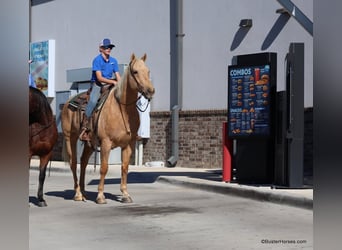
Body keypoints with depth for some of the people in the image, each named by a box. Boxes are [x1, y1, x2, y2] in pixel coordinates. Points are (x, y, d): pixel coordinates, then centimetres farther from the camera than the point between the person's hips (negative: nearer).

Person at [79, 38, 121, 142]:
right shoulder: (97, 60, -7)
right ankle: (84, 130, -26)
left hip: (110, 84, 6)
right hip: (97, 84, -6)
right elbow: (99, 78, -15)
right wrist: (113, 82, -22)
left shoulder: (113, 61, 11)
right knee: (93, 101, -29)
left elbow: (118, 76, 8)